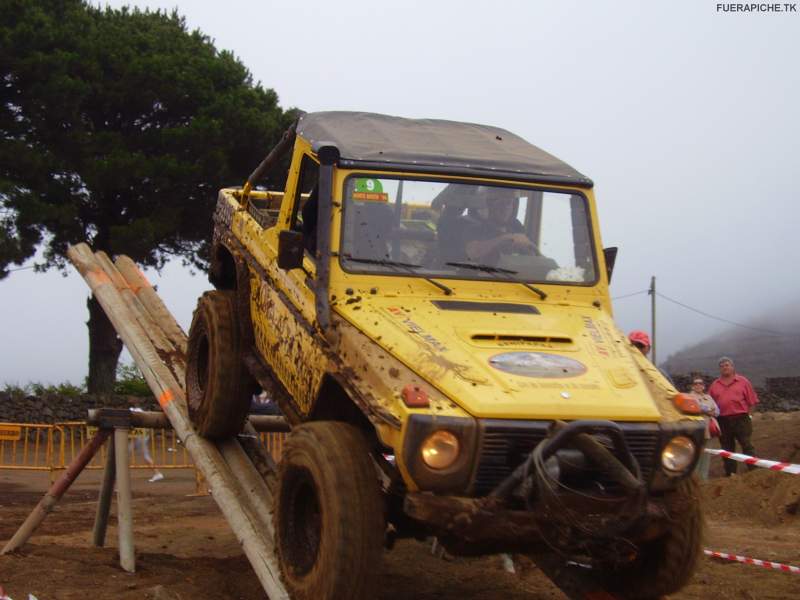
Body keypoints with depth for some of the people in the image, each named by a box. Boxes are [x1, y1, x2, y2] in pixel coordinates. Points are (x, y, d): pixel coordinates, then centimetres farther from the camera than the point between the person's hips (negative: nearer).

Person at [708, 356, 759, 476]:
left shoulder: (743, 381, 5)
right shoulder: (715, 385, 12)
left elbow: (751, 401, 3)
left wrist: (748, 415, -2)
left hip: (741, 418, -3)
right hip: (723, 420, 3)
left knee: (746, 445, -6)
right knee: (727, 448, 7)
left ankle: (754, 470, -6)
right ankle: (730, 472, 14)